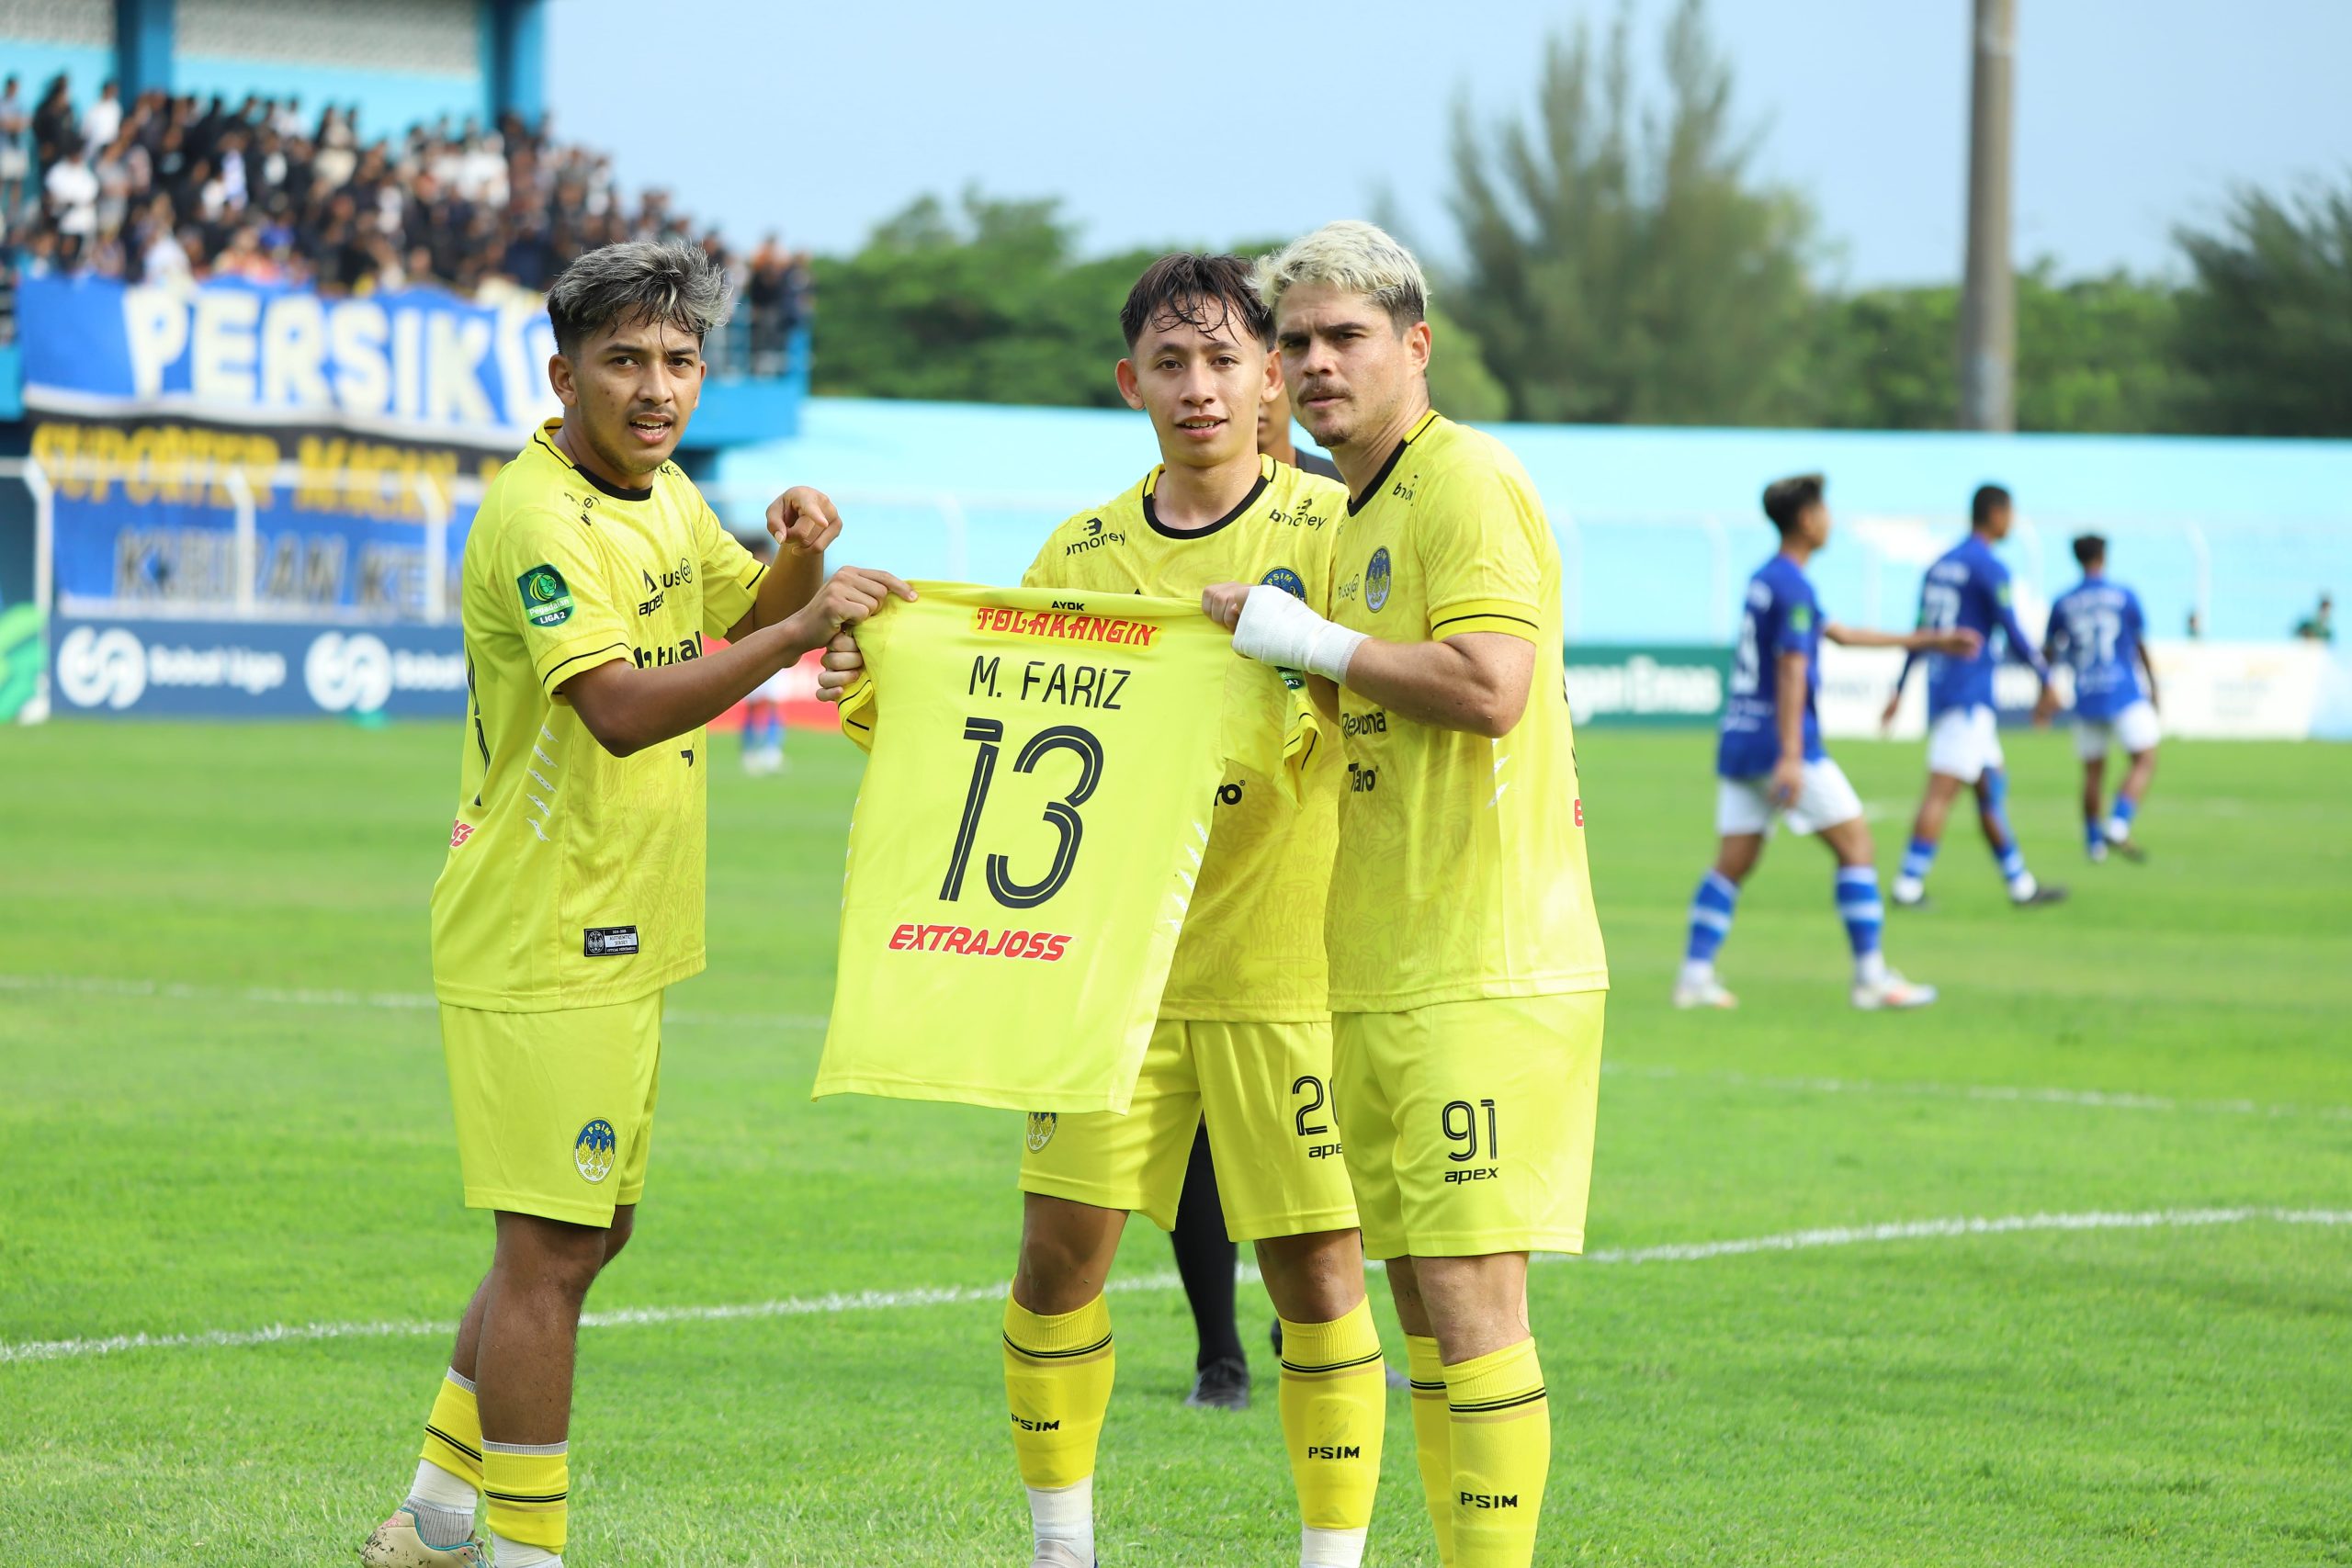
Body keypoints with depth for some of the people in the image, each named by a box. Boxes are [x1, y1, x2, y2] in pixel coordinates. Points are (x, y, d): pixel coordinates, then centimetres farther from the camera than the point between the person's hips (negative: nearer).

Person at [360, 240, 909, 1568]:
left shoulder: (661, 492, 10)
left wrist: (799, 558, 0)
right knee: (551, 1252, -8)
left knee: (587, 1233, 17)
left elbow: (748, 617, 23)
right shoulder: (539, 520, -19)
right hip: (540, 946, -10)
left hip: (619, 937, 10)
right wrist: (803, 628, -39)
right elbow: (621, 709, -31)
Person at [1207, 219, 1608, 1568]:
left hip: (1485, 971, -10)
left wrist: (1310, 641, -13)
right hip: (1382, 973, 10)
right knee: (1424, 1296, 10)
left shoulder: (1464, 478, -10)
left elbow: (1491, 687, -21)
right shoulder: (1365, 510, 19)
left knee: (1470, 1292, -12)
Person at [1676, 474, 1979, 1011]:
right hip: (1777, 741, -9)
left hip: (1738, 741, 9)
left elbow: (1841, 634, 28)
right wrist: (1791, 758, -28)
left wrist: (1929, 641, 32)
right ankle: (1871, 977, -5)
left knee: (1733, 862, 6)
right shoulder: (1792, 587, -12)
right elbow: (1791, 670, -21)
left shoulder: (1764, 580, 18)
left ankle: (1695, 977, -2)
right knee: (1856, 843, -2)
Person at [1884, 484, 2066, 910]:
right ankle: (1909, 886, -15)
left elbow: (1921, 634, 19)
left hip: (1940, 694, 9)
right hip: (1970, 696, -9)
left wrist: (1900, 688, 23)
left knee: (1993, 786, 13)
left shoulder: (1941, 565, 15)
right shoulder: (1989, 568, -10)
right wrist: (2046, 679, -1)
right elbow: (2013, 634, -11)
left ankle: (2020, 885, 17)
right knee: (1941, 791, -11)